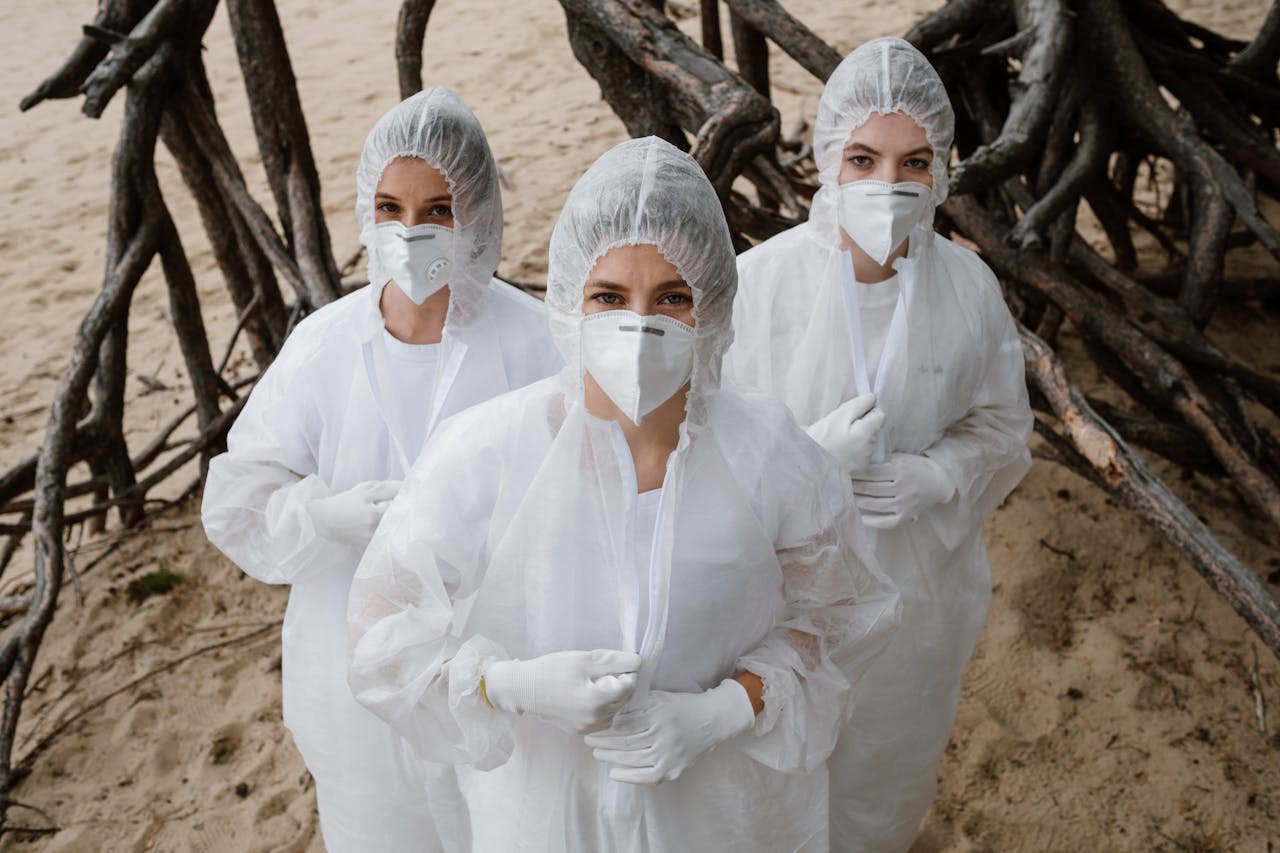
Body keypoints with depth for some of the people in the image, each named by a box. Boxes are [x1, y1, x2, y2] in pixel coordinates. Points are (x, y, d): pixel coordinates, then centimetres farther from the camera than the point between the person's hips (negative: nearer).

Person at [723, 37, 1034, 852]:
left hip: (914, 580, 3)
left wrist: (934, 479, -18)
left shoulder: (969, 286, -13)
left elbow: (1000, 427, 2)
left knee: (888, 753, 27)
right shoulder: (760, 282, -20)